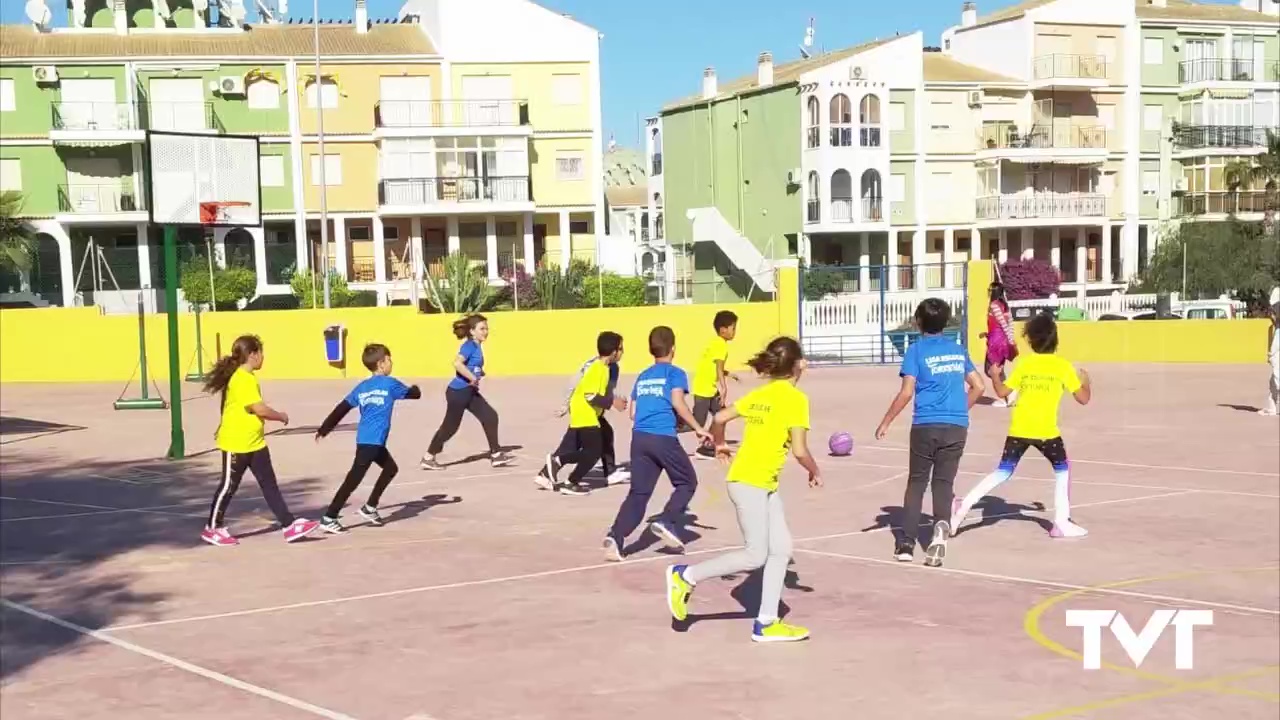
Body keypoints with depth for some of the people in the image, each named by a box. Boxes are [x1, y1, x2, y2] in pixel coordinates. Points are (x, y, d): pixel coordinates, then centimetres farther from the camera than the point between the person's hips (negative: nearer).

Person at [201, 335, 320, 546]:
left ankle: (290, 525, 4)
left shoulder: (247, 378, 10)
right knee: (229, 487, 4)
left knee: (270, 485, 6)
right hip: (236, 444, -9)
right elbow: (260, 409, -26)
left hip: (255, 443, 9)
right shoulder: (242, 380, -21)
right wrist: (281, 416, -12)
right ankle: (212, 529, 19)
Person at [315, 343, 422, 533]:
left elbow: (341, 408, 9)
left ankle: (369, 508, 27)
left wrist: (324, 429, 11)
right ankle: (328, 519, -8)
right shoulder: (390, 383, -2)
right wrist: (416, 388, 35)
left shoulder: (362, 387, 14)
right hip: (372, 441, -8)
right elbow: (413, 394, 11)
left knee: (391, 468, 25)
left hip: (367, 440, 8)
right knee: (353, 479, -7)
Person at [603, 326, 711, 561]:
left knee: (638, 492, 6)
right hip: (664, 438, -5)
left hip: (639, 437, 5)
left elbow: (633, 413, 18)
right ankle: (667, 522, -5)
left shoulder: (642, 377, 20)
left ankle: (616, 536, -11)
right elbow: (678, 403, -12)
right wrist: (698, 428, -5)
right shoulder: (675, 373, 3)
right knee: (687, 482, 14)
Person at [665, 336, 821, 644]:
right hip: (749, 482, -9)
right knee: (756, 556, -3)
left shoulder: (759, 394, 10)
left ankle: (766, 622, 11)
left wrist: (719, 444, 26)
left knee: (781, 549, 8)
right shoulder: (796, 399, -12)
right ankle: (686, 576, 4)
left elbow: (719, 418, 7)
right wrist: (815, 473, 3)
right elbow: (799, 451, -15)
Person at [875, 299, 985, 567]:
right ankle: (942, 525, -20)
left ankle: (906, 544, 10)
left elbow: (906, 393, -9)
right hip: (957, 426, 3)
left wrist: (886, 423, -2)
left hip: (925, 426, -3)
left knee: (916, 482, 10)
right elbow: (979, 386, 13)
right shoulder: (958, 349, 11)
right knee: (944, 482, 7)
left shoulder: (916, 351, -3)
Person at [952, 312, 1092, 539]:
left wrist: (995, 375, 24)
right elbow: (1083, 398, 2)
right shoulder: (1063, 366, -2)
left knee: (1002, 472, 9)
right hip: (1046, 431, -2)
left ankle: (964, 505, -5)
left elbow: (1002, 392, 6)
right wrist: (1086, 380, 21)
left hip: (1019, 430, 2)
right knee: (1062, 470, 18)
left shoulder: (1023, 363, 3)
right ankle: (1061, 522, 14)